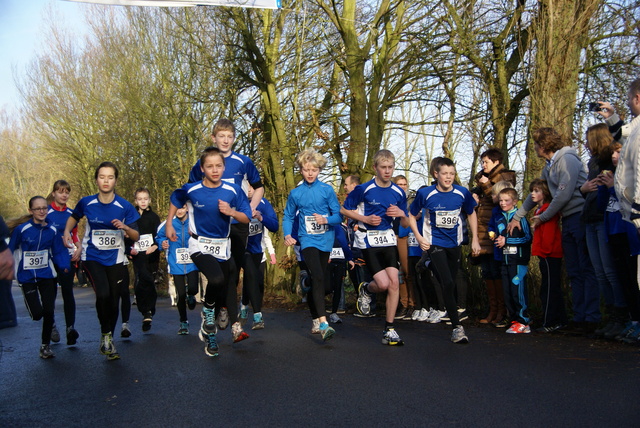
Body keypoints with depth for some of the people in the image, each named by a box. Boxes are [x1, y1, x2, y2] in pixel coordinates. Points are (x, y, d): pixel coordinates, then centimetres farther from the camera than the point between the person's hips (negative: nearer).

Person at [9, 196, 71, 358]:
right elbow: (10, 250, -4)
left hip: (47, 276, 2)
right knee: (37, 314, -7)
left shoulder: (52, 231, -3)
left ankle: (45, 346, 17)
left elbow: (59, 252, -1)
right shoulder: (22, 230, -11)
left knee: (48, 312, -2)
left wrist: (65, 266, -18)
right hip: (27, 278, -2)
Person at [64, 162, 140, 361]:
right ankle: (105, 335, -1)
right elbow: (74, 217, 17)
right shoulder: (86, 202, -6)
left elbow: (136, 237, -5)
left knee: (113, 301, 7)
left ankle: (109, 342, 29)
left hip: (115, 260, 1)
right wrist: (67, 231, -2)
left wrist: (125, 227, -26)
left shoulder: (124, 206, -9)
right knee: (103, 294, -24)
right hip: (92, 258, -1)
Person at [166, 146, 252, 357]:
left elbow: (247, 219, -3)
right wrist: (169, 225, 14)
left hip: (223, 247, 3)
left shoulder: (233, 191, -7)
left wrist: (232, 212, -21)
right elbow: (175, 201, 13)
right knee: (217, 279, -28)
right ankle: (208, 309, 2)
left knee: (229, 286, 11)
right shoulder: (191, 190, -8)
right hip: (200, 246, -3)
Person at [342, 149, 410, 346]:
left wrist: (402, 214, -13)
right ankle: (365, 289, 23)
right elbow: (344, 209, 0)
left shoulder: (398, 192, 2)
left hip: (388, 239, 4)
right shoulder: (364, 189, -10)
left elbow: (406, 224, 10)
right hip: (368, 240, -4)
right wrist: (365, 219, -14)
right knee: (383, 283, -15)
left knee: (394, 282, -7)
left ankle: (389, 330, 4)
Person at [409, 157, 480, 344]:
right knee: (447, 284, -15)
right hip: (434, 244, -3)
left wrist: (475, 240, 7)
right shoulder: (425, 194, -12)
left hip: (454, 244, 3)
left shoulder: (462, 193, -6)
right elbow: (411, 215, 1)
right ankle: (457, 327, -10)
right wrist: (419, 238, -7)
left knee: (450, 285, 14)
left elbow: (471, 214, 11)